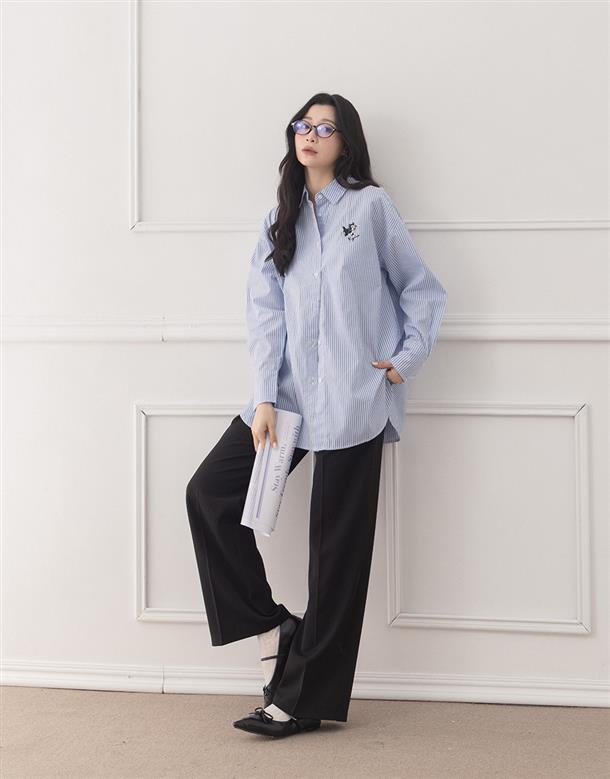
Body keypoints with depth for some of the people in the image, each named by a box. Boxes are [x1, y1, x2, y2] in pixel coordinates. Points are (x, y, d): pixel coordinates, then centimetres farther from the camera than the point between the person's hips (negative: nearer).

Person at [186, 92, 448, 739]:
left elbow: (423, 290, 8)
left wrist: (406, 360, -3)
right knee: (209, 493, -4)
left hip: (352, 403, -5)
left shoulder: (370, 206, 3)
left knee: (337, 546, -2)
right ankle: (271, 628, 9)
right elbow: (266, 314, 5)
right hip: (289, 395, 6)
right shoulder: (279, 221, 15)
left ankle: (304, 699, 5)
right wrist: (264, 400, -6)